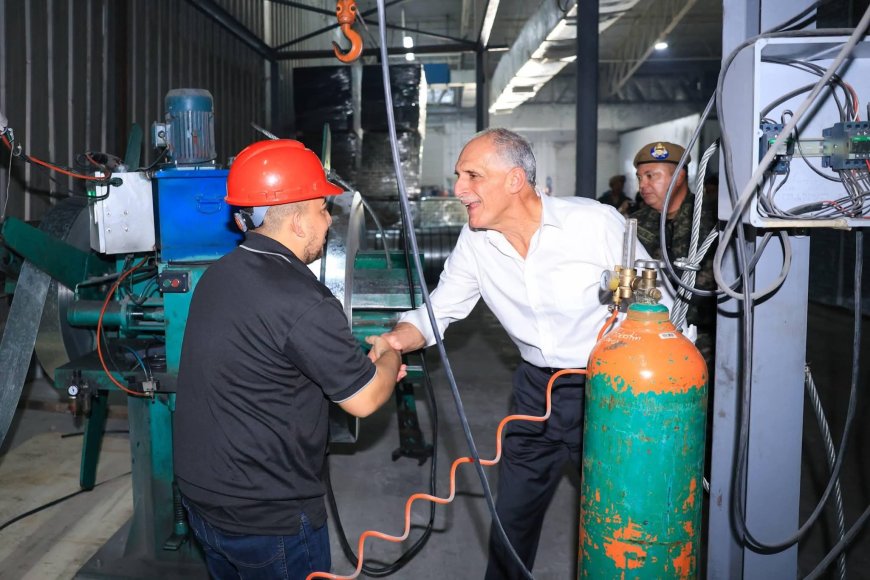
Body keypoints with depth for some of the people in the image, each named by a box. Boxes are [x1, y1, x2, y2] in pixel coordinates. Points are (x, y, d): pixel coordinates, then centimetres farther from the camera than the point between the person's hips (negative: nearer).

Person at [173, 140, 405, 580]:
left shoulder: (220, 274, 1)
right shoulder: (301, 301, -27)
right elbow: (364, 400, -17)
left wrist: (366, 361, 11)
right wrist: (388, 359, 5)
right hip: (268, 518, -8)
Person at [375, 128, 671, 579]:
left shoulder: (596, 223, -21)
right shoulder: (475, 241, -8)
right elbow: (437, 310, -2)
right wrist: (394, 340, -23)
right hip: (537, 389, 4)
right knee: (512, 516, 18)